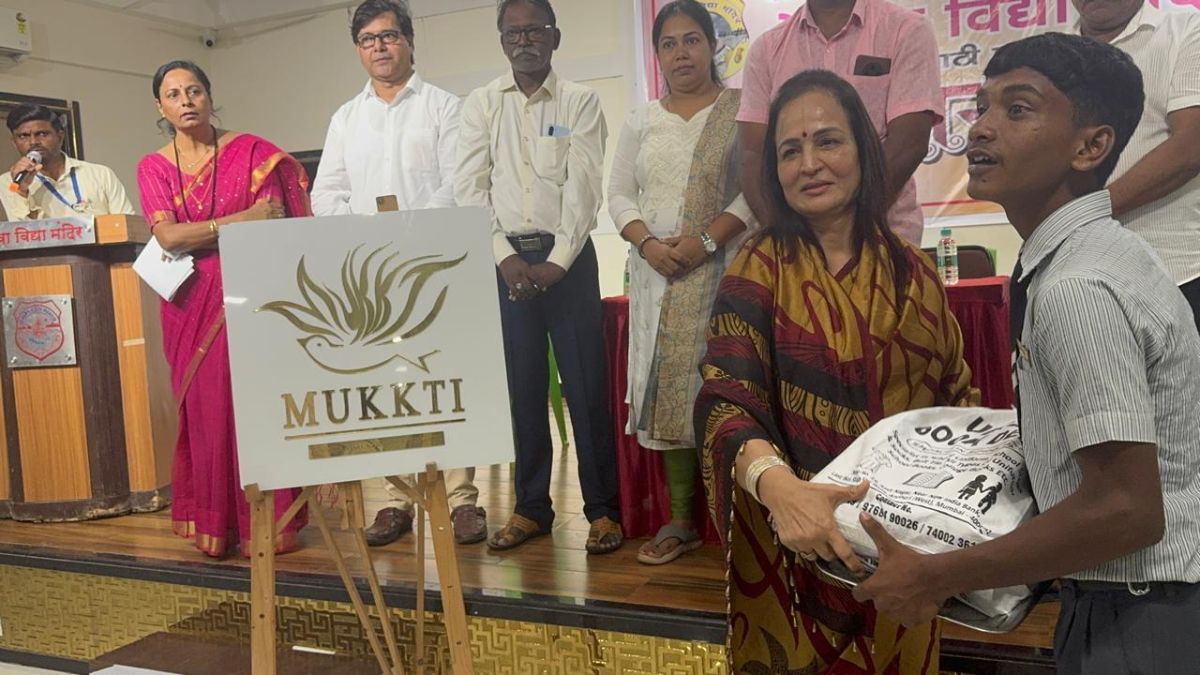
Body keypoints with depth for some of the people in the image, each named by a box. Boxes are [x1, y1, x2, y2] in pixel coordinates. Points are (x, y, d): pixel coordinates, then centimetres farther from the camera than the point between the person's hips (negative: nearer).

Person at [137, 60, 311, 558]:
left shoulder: (251, 152, 1)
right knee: (205, 409, 4)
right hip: (193, 303, 3)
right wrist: (241, 221, -13)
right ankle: (214, 522, 16)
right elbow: (168, 237, -6)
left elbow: (278, 224, -6)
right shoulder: (153, 167, 8)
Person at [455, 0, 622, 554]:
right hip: (505, 258, 2)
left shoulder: (580, 102, 4)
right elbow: (469, 189, 2)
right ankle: (531, 508, 18)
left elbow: (584, 187, -5)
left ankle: (603, 509, 8)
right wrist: (506, 257, -8)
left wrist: (556, 262, -14)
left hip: (567, 255, -2)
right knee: (521, 386, 6)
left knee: (585, 384, -2)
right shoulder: (480, 104, 9)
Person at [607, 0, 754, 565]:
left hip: (722, 268, -4)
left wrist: (706, 241, -17)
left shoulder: (741, 108, 2)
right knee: (667, 387, 3)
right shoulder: (641, 121, 14)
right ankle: (681, 520, 11)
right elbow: (620, 193, 10)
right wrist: (648, 244, -8)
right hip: (657, 270, 4)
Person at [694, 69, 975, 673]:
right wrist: (774, 482, -40)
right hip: (795, 544, -3)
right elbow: (726, 403, -21)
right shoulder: (760, 269, -9)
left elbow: (957, 395, 9)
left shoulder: (911, 272, 3)